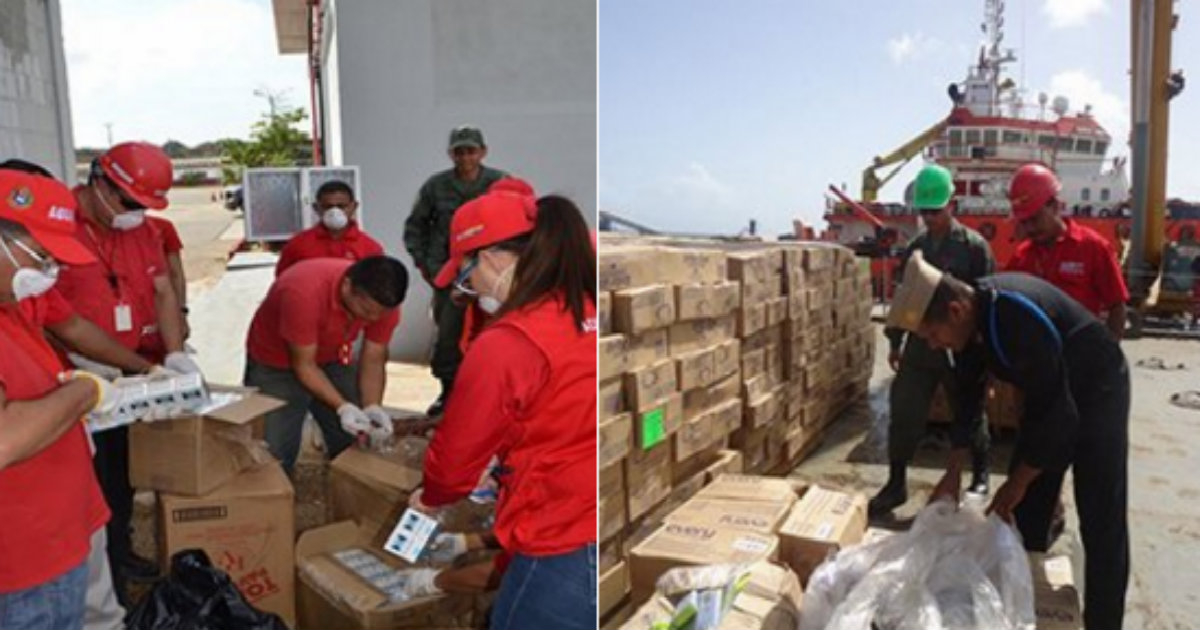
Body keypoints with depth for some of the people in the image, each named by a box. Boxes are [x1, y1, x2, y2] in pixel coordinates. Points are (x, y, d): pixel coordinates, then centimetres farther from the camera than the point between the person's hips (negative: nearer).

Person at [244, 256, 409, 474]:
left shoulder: (383, 301, -22)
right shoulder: (304, 292, -37)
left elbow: (373, 360, -11)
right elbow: (304, 365, -26)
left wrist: (372, 408, -27)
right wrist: (342, 407, -36)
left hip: (333, 361, 4)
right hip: (277, 365, -4)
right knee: (274, 457, -9)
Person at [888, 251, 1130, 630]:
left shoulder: (1020, 319, -38)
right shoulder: (970, 318, -12)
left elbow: (1059, 413, -31)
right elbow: (968, 392, 1)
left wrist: (1016, 482, -19)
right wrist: (953, 472, 1)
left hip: (1095, 389, -8)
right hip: (1050, 394, 8)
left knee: (1100, 522, -6)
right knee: (1025, 510, 12)